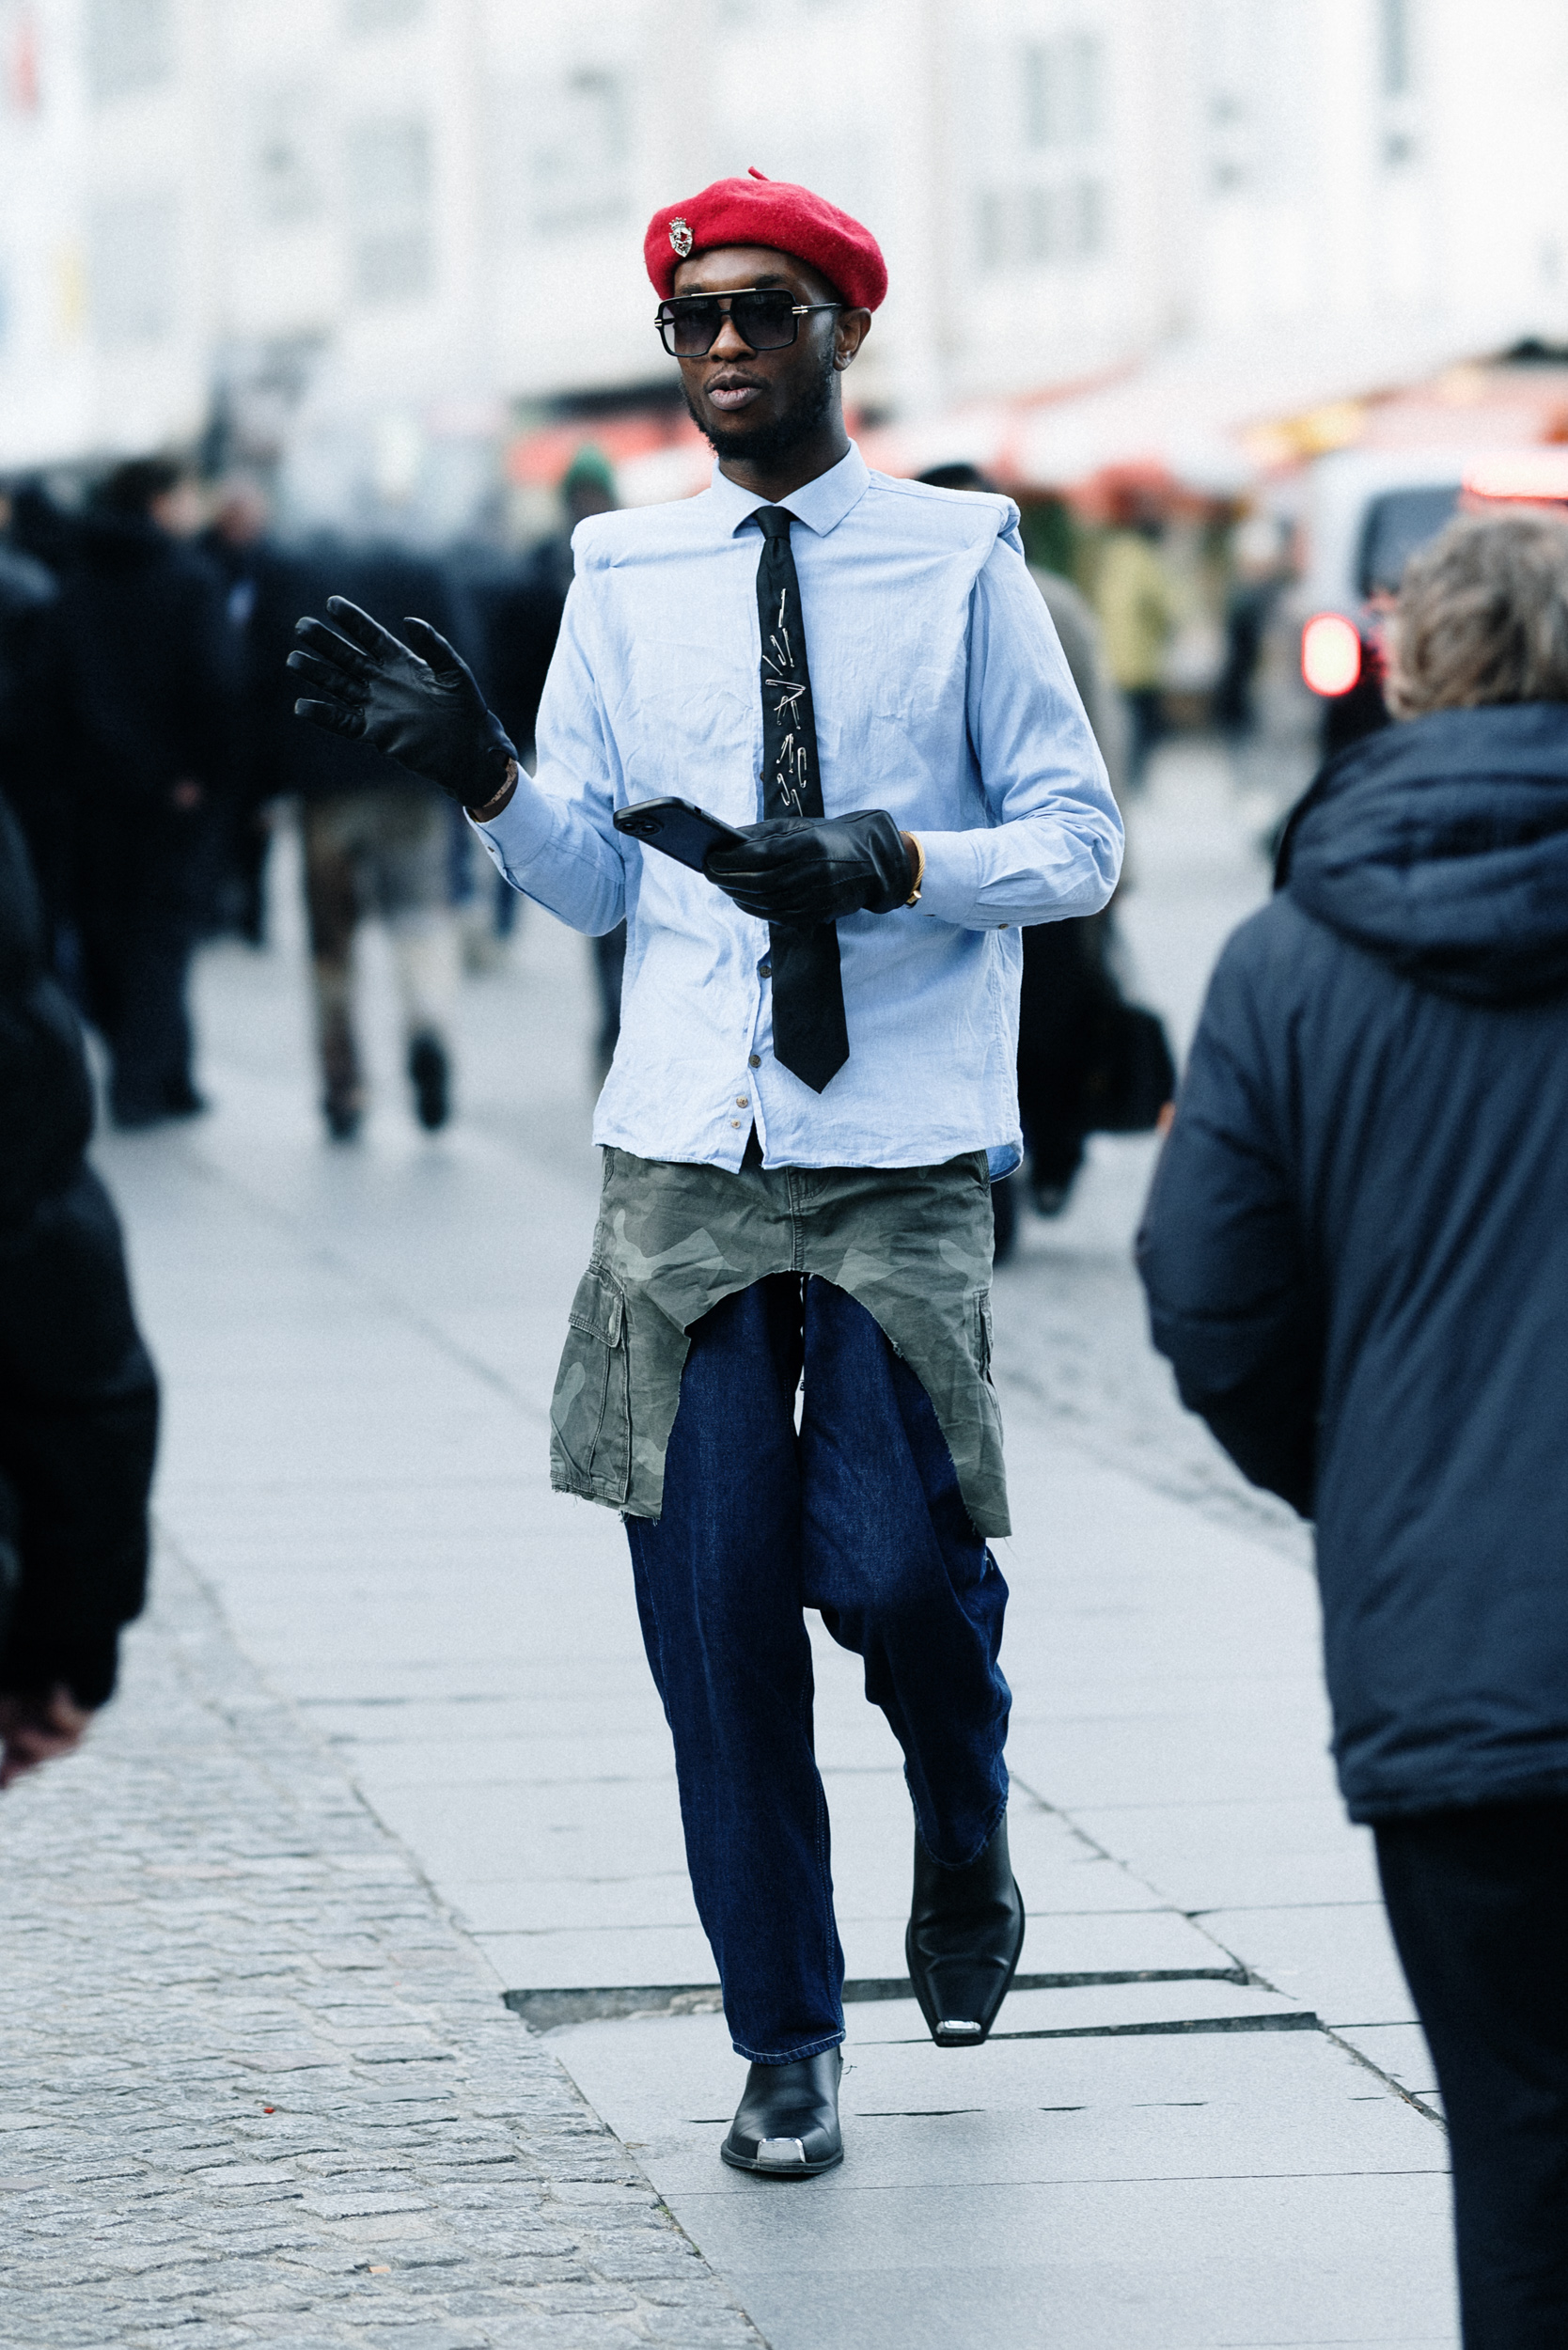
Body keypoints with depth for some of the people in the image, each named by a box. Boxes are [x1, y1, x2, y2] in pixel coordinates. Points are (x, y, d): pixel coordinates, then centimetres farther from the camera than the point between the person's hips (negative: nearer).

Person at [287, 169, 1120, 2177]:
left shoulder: (962, 562, 3)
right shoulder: (622, 576, 10)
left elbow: (1079, 842, 2)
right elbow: (589, 883, 11)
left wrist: (885, 862, -15)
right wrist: (479, 774, -8)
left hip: (905, 1153, -2)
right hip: (686, 1151, 2)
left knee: (895, 1563, -11)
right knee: (713, 1598, 0)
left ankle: (963, 1861, 24)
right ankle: (784, 2043, 14)